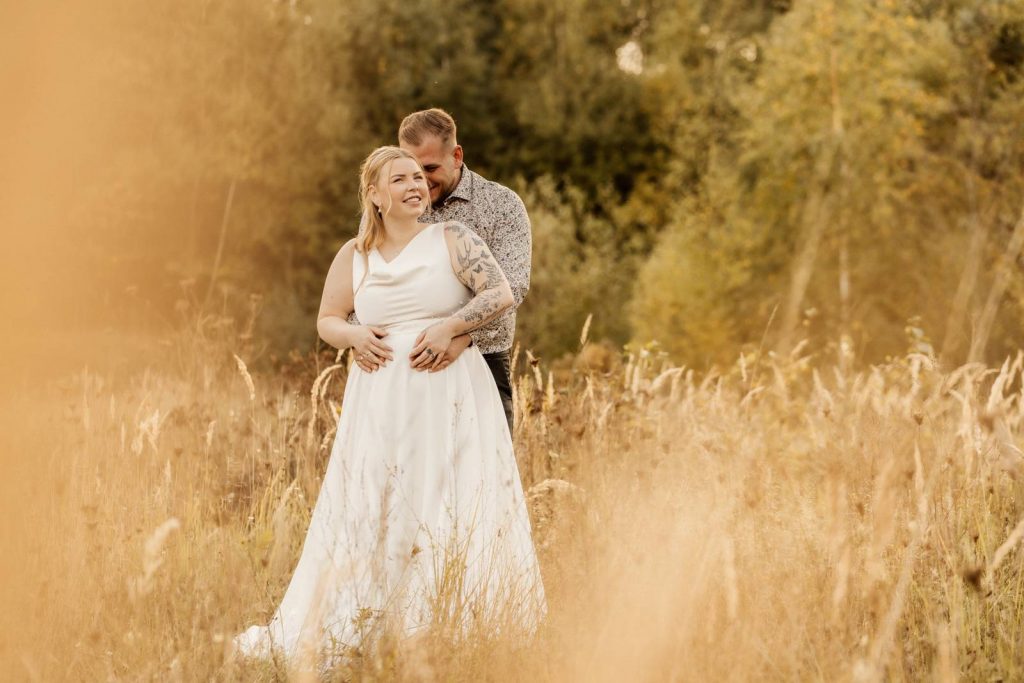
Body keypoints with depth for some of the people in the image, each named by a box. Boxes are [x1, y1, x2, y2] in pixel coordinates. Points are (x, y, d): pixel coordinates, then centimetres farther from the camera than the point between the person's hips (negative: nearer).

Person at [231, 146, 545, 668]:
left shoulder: (450, 238, 3)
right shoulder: (354, 256, 11)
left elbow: (501, 293, -5)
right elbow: (326, 321, 18)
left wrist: (448, 327, -17)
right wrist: (354, 336, -4)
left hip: (448, 394, -2)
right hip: (381, 401, 2)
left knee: (460, 505, -4)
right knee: (368, 510, 3)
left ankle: (460, 623, 2)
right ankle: (347, 631, 9)